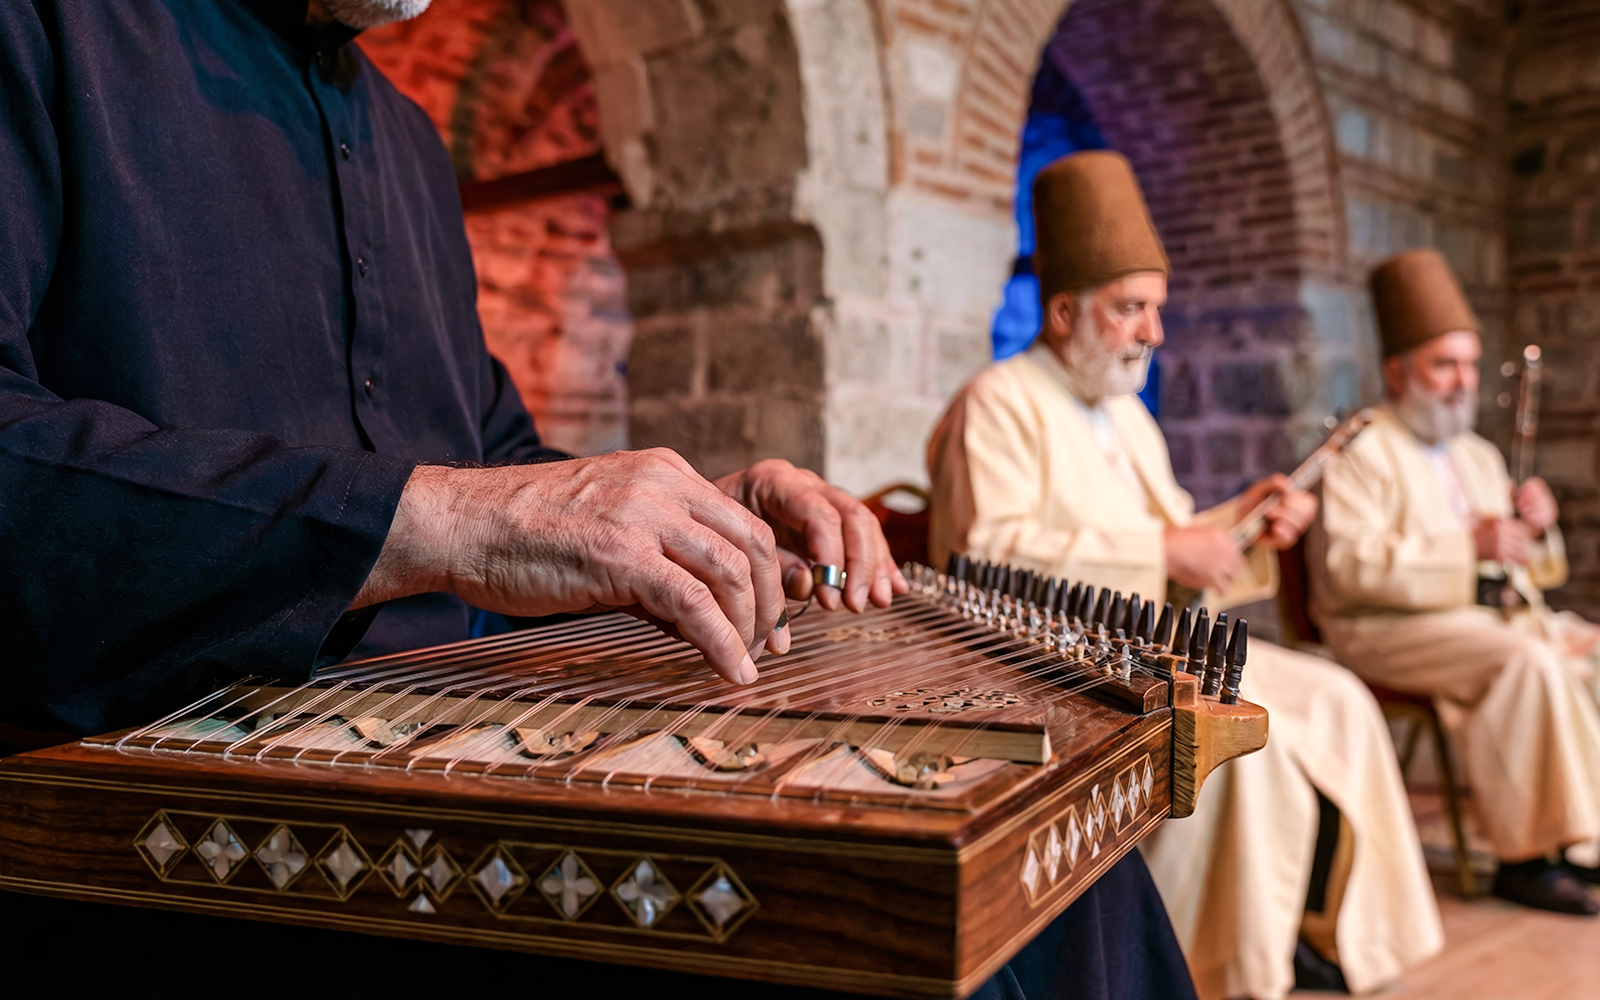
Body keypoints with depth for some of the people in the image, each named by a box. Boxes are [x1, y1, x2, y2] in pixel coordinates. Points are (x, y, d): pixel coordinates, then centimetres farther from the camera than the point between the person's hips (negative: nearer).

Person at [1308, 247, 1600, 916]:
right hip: (1387, 629, -8)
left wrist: (1535, 527, 1)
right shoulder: (1363, 451, -4)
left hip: (1495, 615, 8)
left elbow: (1534, 572, 25)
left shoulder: (1479, 456, 22)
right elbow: (1346, 567, -19)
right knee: (1527, 661, -30)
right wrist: (1467, 545, -23)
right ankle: (1526, 856, -22)